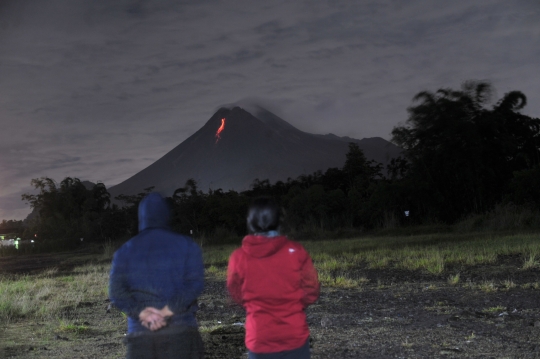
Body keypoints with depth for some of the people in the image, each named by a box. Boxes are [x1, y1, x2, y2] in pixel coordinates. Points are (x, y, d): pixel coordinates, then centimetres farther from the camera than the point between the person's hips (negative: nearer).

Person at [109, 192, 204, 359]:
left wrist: (141, 312, -13)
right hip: (181, 332, -1)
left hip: (141, 334, 1)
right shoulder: (186, 245, 5)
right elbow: (195, 283, -9)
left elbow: (116, 290, -4)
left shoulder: (125, 250, 10)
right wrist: (167, 311, -15)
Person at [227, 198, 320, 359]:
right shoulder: (296, 251, -8)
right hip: (294, 335, 0)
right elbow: (311, 290, -1)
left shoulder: (239, 257, -7)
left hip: (259, 338, 0)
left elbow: (237, 294, 7)